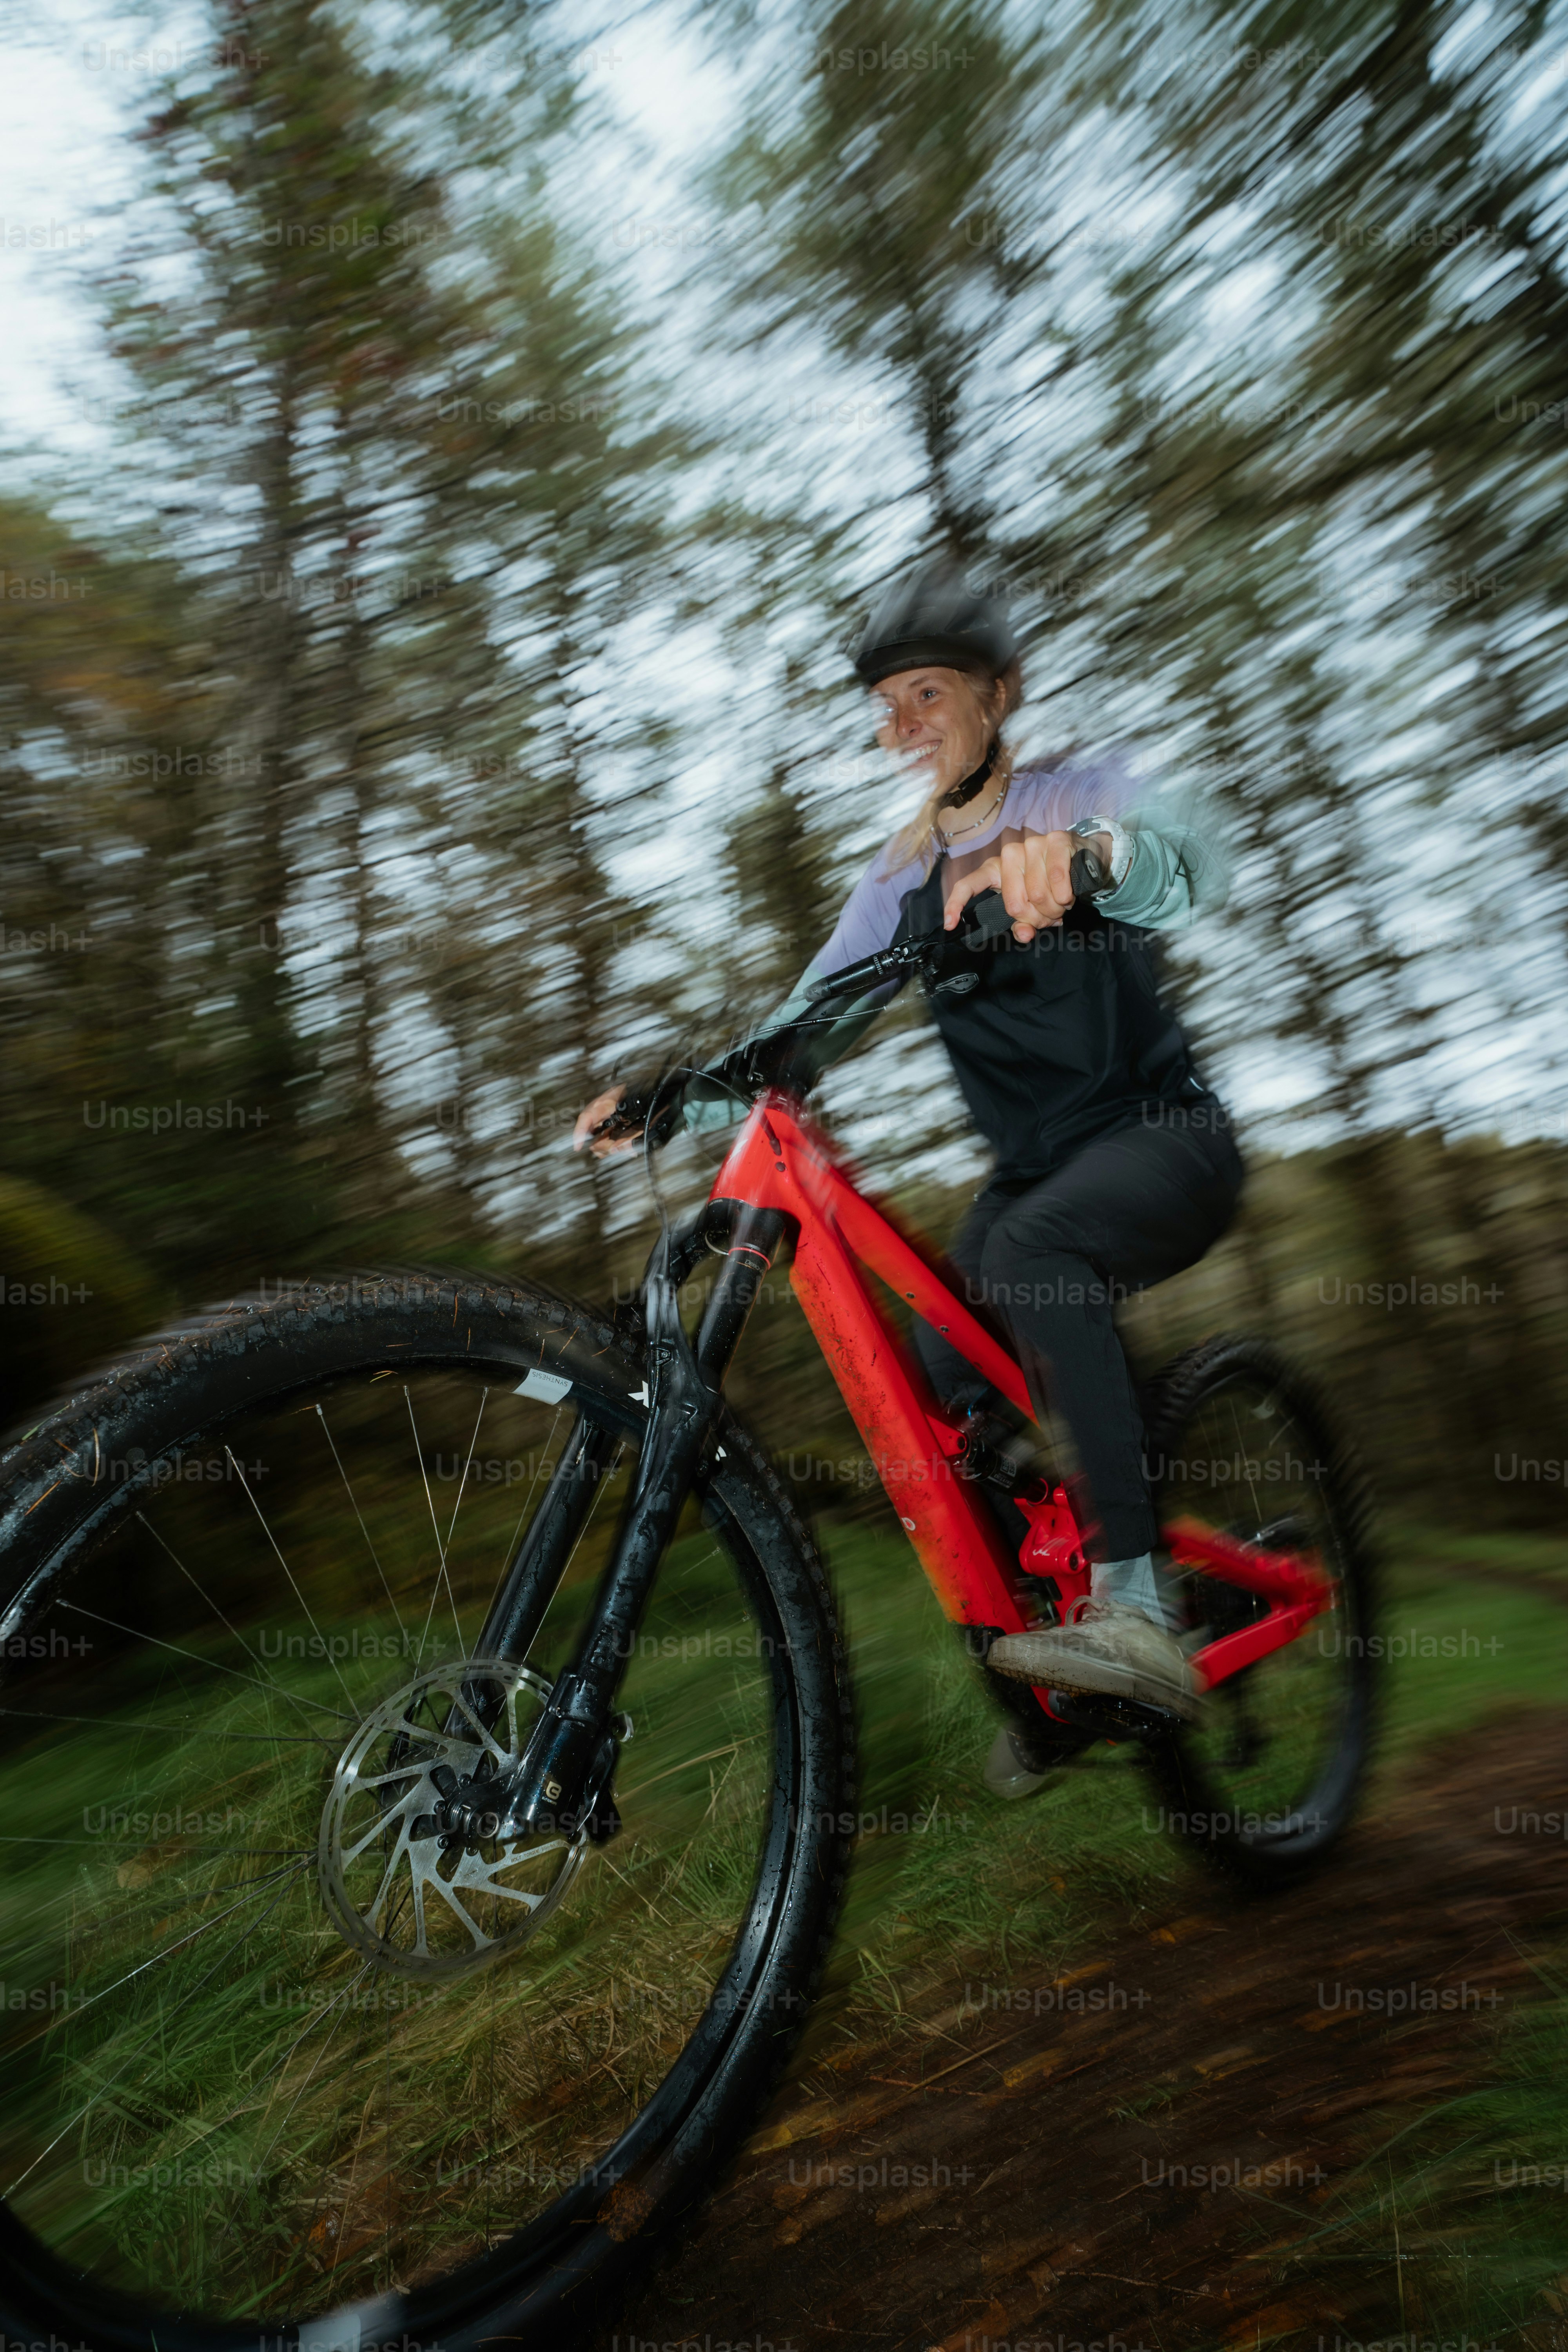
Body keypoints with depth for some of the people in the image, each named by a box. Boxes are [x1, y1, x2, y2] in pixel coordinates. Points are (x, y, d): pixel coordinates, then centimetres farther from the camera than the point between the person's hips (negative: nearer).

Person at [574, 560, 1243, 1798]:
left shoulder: (1078, 794, -4)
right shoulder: (900, 882, 8)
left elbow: (1192, 866, -28)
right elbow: (800, 1035, 0)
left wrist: (1076, 853, -51)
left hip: (1164, 1137, -4)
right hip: (1034, 1170, 5)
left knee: (1030, 1246, -35)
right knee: (945, 1394, -11)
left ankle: (1137, 1609, -29)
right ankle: (1041, 1701, 9)